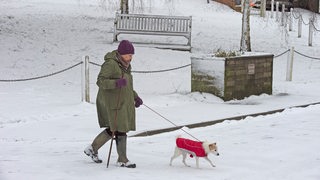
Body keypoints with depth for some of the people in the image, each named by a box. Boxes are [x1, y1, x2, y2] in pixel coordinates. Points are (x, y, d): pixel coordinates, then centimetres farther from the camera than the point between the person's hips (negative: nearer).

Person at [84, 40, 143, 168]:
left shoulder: (125, 65, 13)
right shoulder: (110, 64, -16)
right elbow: (100, 81, -21)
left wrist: (135, 97, 18)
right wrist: (116, 83, -35)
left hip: (123, 102, 9)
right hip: (112, 102, -9)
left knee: (113, 129, 14)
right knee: (120, 130, -6)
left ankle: (92, 149, 27)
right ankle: (122, 160, 2)